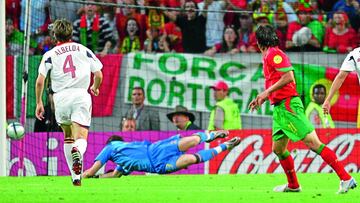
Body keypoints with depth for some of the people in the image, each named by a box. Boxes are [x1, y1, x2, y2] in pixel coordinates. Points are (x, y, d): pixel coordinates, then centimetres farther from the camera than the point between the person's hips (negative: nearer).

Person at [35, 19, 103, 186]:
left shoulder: (50, 55, 9)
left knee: (68, 136, 19)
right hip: (81, 95, -1)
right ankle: (77, 151, -45)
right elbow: (99, 75, 10)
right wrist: (95, 88, 31)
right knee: (81, 138, -8)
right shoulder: (84, 50, 12)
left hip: (61, 97, 1)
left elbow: (40, 80, 0)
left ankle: (75, 176, 15)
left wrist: (39, 102, 10)